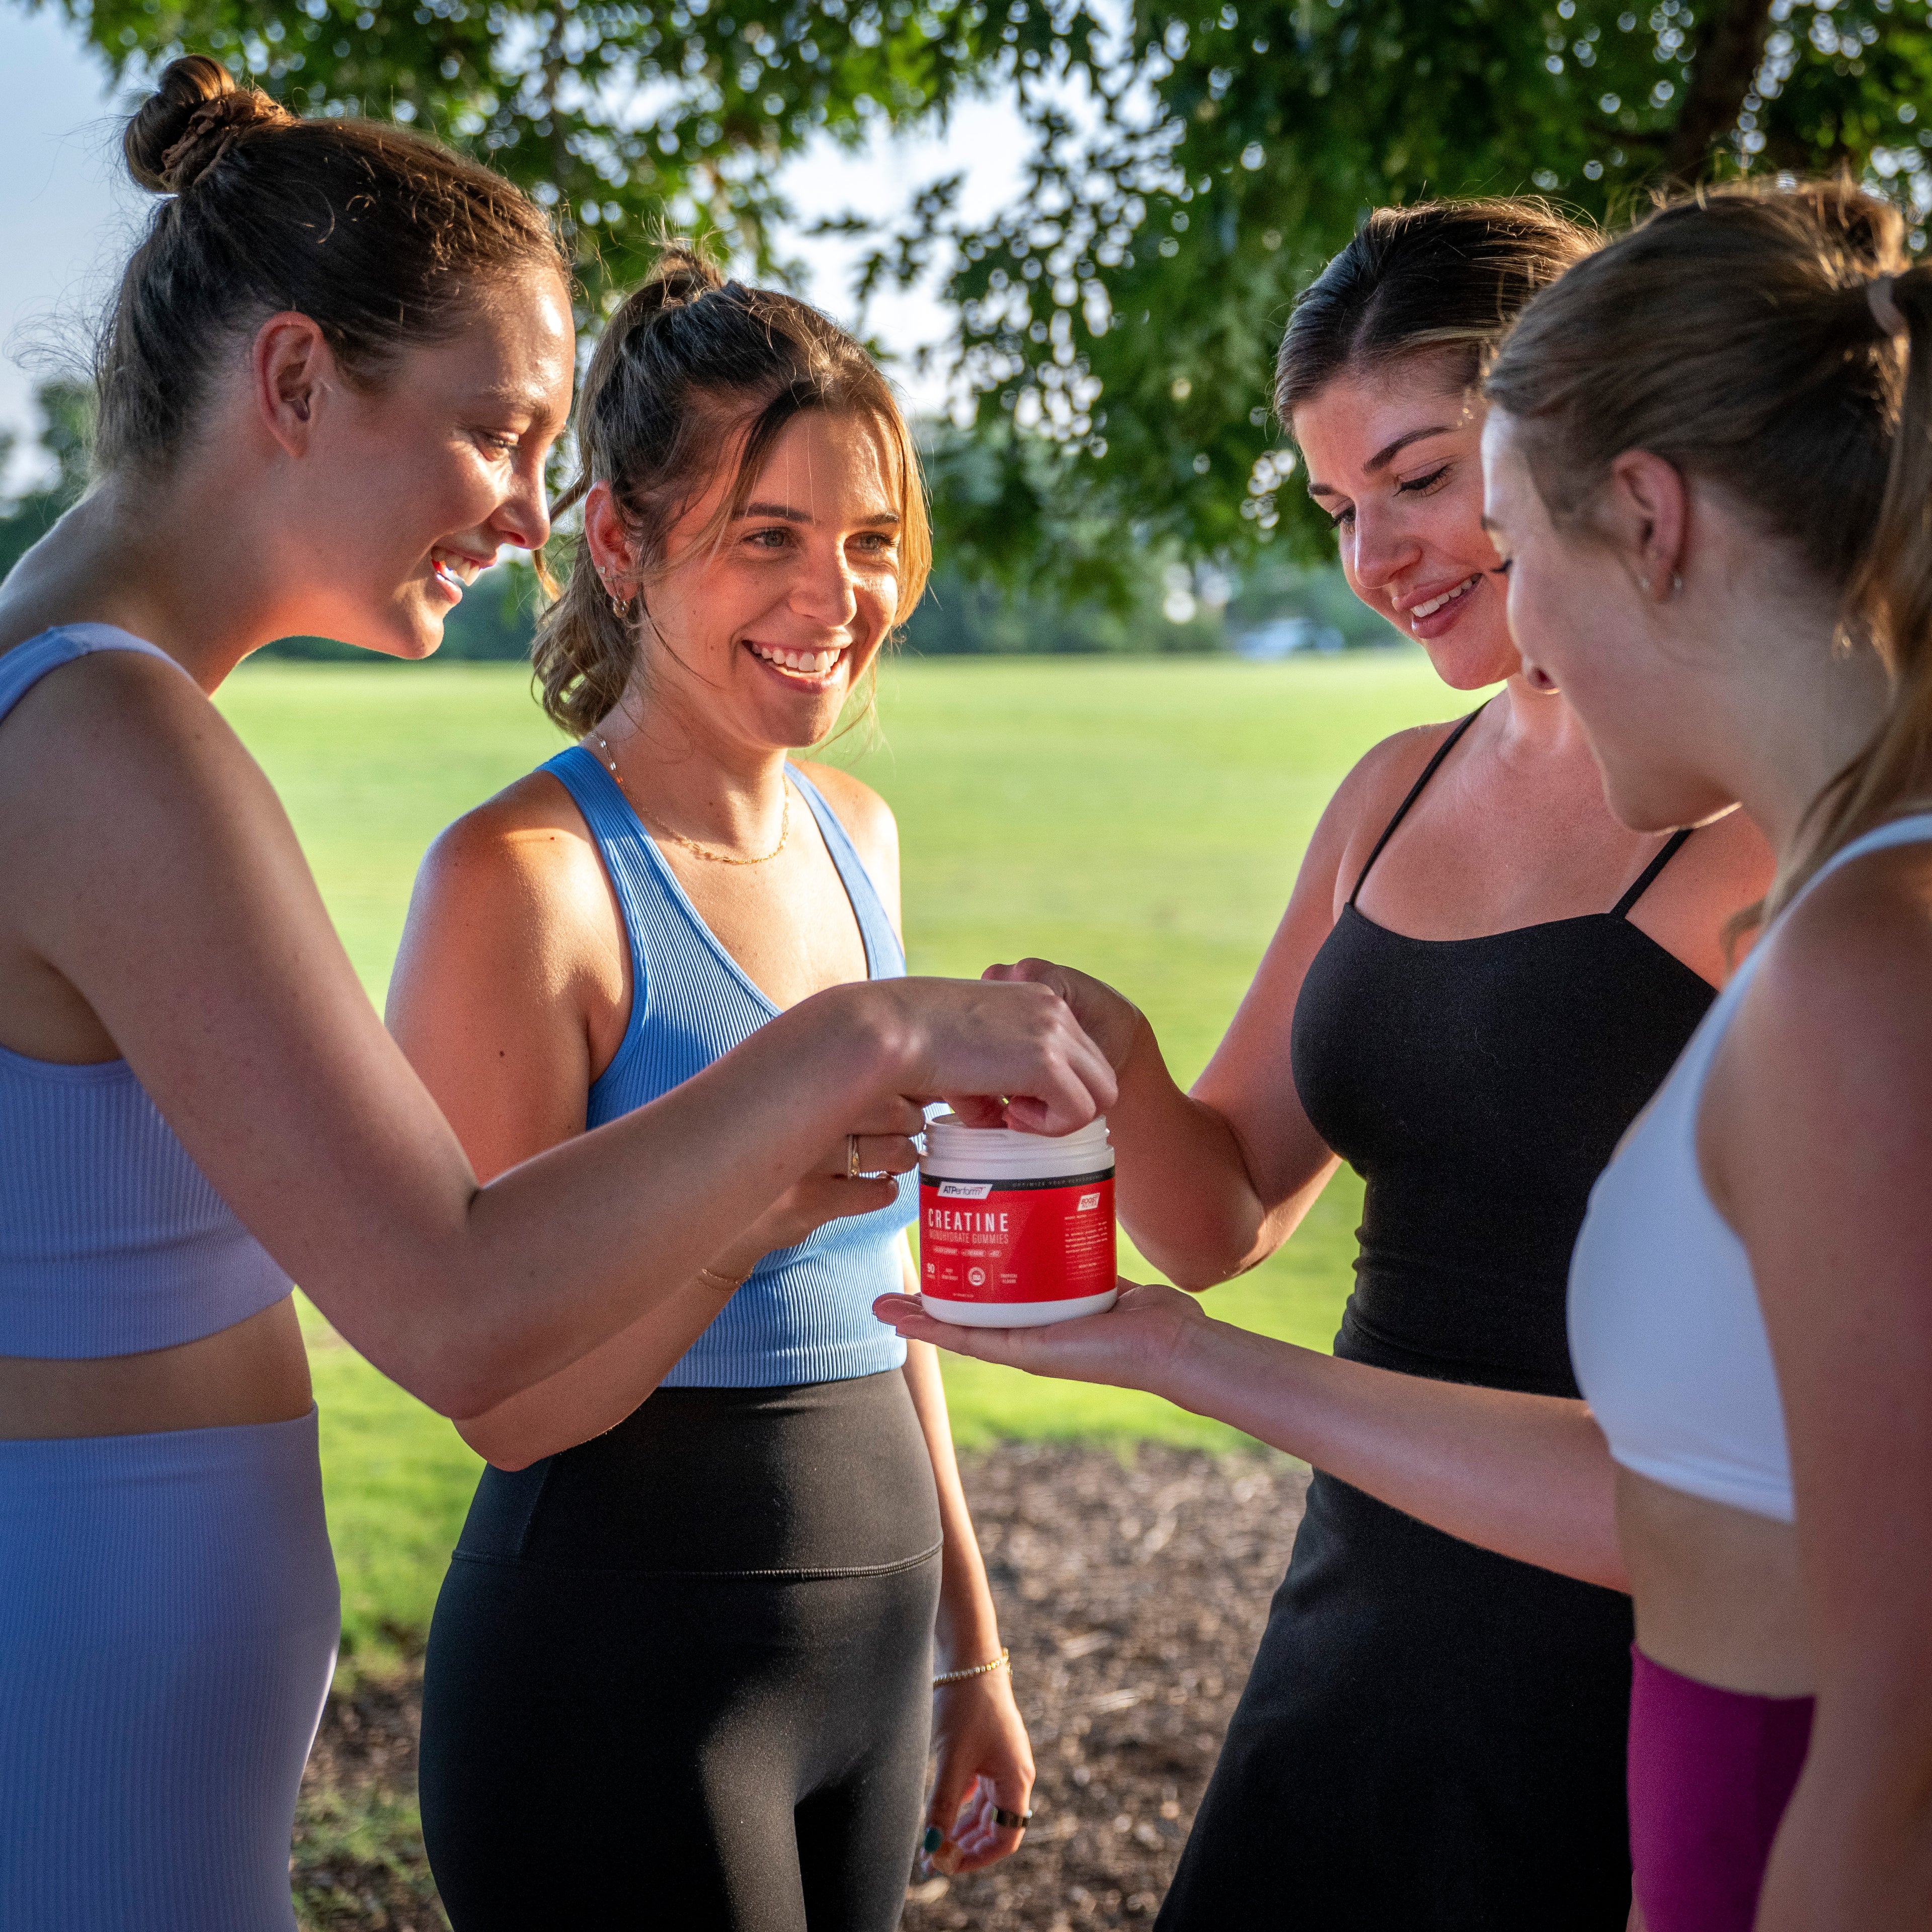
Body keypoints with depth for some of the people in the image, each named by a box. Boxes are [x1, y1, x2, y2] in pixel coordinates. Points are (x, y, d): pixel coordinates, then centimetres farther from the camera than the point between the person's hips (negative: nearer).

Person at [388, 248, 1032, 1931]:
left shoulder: (853, 832, 7)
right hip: (620, 1662, -6)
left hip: (869, 1648, 7)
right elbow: (506, 1398, -15)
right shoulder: (525, 877, -15)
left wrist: (973, 1652, 17)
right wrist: (750, 1199, -32)